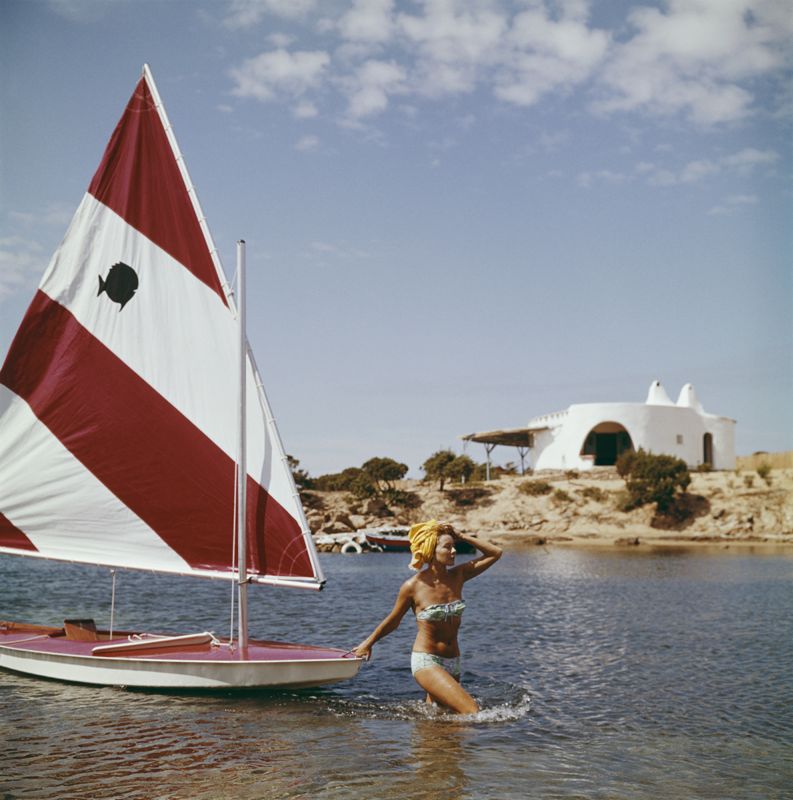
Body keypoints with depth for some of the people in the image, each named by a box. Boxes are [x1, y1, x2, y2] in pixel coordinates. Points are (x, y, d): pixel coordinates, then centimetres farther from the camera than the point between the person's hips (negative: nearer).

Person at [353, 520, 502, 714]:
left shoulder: (457, 575, 0)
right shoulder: (413, 586, -13)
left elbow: (495, 553, 3)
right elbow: (393, 621, 4)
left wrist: (461, 537, -4)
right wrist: (368, 643, 16)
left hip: (452, 662, 6)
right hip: (425, 661, -6)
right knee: (472, 711, -20)